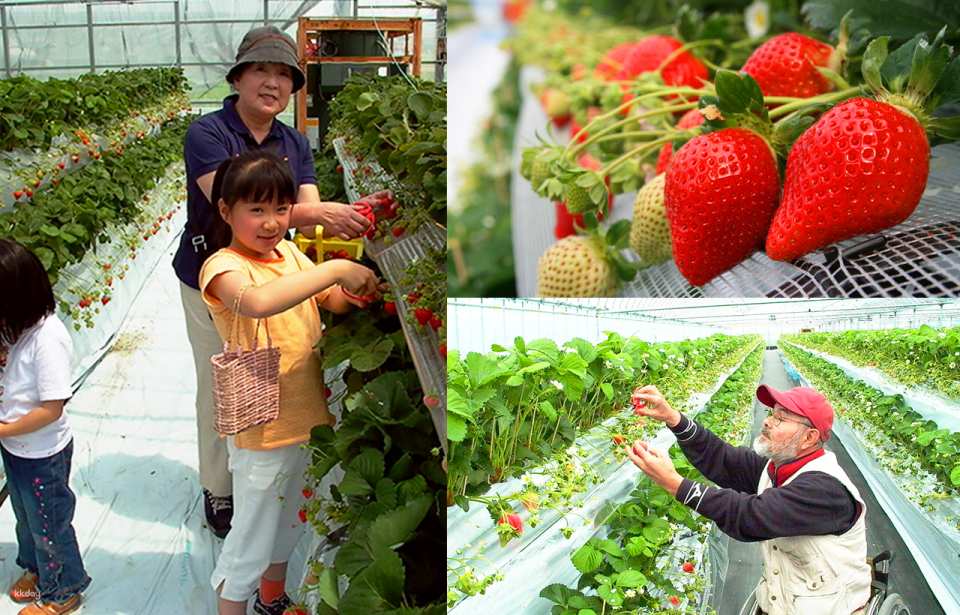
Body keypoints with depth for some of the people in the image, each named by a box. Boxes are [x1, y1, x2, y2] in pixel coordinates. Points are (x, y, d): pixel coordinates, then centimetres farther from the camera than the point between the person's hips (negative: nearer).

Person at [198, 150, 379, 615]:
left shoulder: (289, 252, 2)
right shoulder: (223, 267, -21)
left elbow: (334, 301, 2)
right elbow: (257, 301, -43)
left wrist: (356, 289, -19)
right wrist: (335, 269, -40)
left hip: (309, 415, 8)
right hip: (262, 428, -8)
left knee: (289, 520, 27)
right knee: (252, 535, 7)